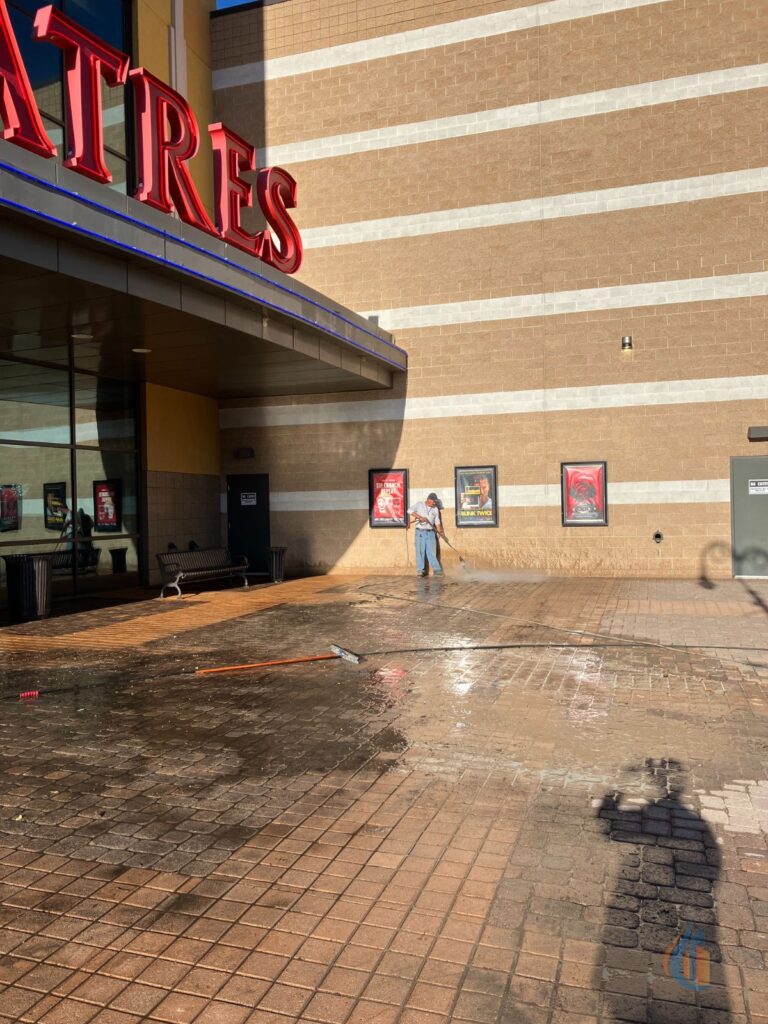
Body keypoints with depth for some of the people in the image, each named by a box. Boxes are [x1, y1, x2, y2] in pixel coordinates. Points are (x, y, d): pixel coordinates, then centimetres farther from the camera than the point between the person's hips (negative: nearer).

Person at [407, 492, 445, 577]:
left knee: (432, 552, -1)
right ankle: (420, 570, 3)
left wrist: (441, 532, 4)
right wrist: (420, 517, -18)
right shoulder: (419, 505, 2)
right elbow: (410, 510, -11)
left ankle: (437, 570, 1)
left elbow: (437, 522, 14)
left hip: (430, 533, 2)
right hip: (420, 532, -2)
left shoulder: (435, 509, 11)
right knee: (420, 551, -2)